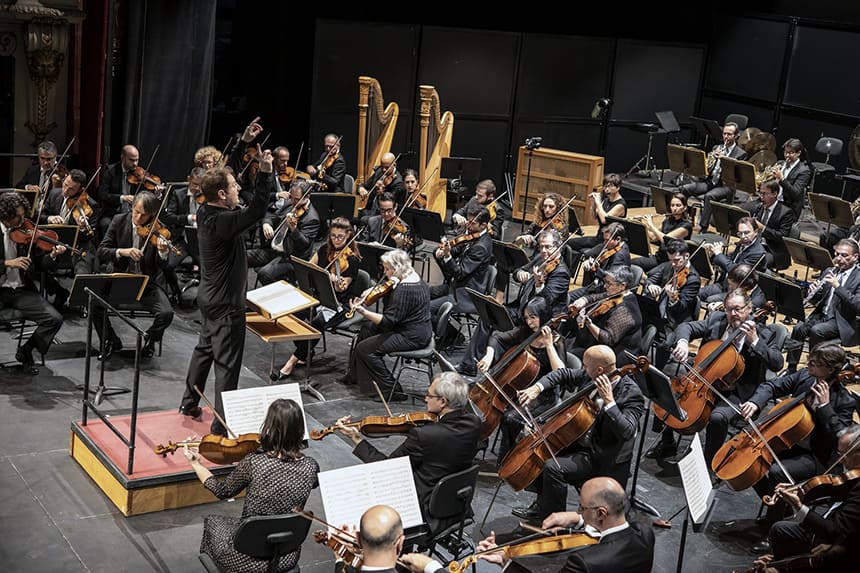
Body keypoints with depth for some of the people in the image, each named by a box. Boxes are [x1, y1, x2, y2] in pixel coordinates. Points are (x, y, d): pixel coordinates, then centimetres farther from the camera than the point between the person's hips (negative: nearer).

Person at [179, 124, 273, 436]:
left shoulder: (206, 211, 1)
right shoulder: (222, 221, -27)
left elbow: (225, 174, 12)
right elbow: (256, 211, -36)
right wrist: (265, 172, -37)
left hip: (210, 296, 10)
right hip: (226, 304, -10)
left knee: (204, 349, 24)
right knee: (227, 363, -3)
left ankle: (189, 404, 37)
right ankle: (221, 426, 1)